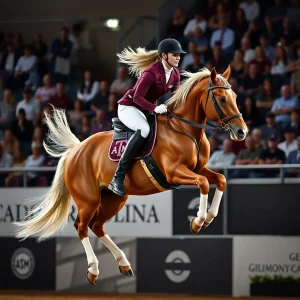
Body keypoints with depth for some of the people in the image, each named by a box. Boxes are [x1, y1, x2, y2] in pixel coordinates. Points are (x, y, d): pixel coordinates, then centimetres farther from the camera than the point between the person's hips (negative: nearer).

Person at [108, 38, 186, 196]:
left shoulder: (175, 74, 1)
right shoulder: (151, 72, -23)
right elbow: (137, 97, -25)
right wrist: (154, 108, -39)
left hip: (146, 110, 9)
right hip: (128, 107, -9)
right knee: (144, 129, -36)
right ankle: (118, 178, -38)